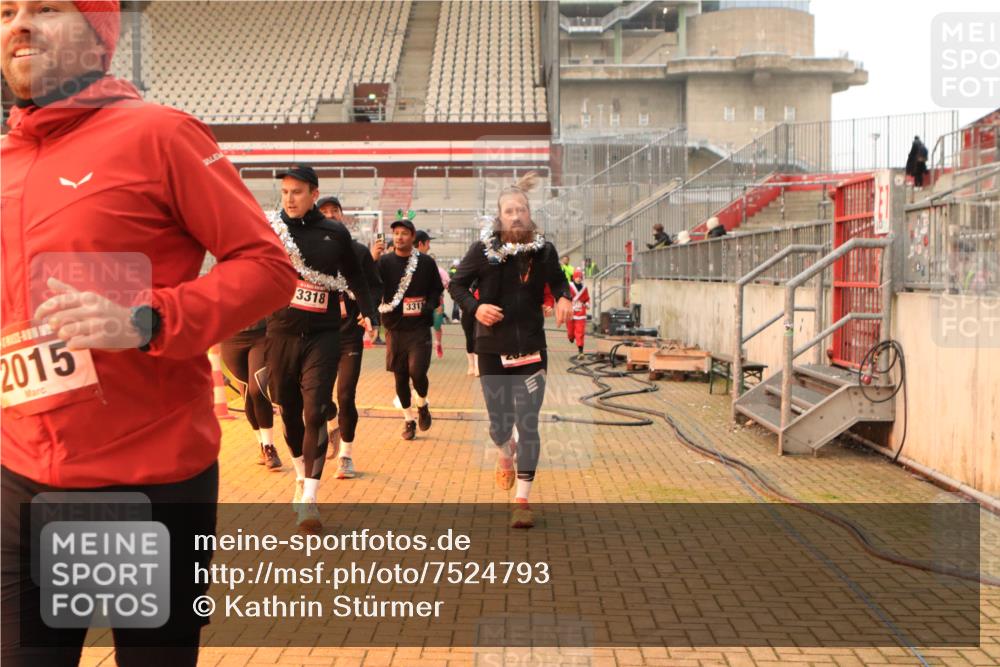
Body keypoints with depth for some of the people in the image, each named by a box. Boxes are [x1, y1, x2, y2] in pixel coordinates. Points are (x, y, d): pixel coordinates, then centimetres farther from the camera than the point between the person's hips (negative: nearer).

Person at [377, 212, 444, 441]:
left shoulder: (426, 262, 1)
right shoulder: (384, 262, 1)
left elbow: (437, 289, 10)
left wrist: (430, 306, -6)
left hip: (419, 329, -2)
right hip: (394, 328, 2)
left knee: (417, 371, -13)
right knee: (400, 376, 8)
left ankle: (422, 405, 18)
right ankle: (408, 419, 25)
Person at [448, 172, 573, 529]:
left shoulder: (544, 249, -3)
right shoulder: (483, 250, -6)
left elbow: (558, 280, 15)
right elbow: (457, 284, 5)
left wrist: (564, 298, -7)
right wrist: (475, 307, -14)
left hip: (531, 348, 0)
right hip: (492, 349, 0)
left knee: (527, 424, -5)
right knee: (499, 423, 9)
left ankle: (522, 499, 3)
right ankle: (505, 453, 47)